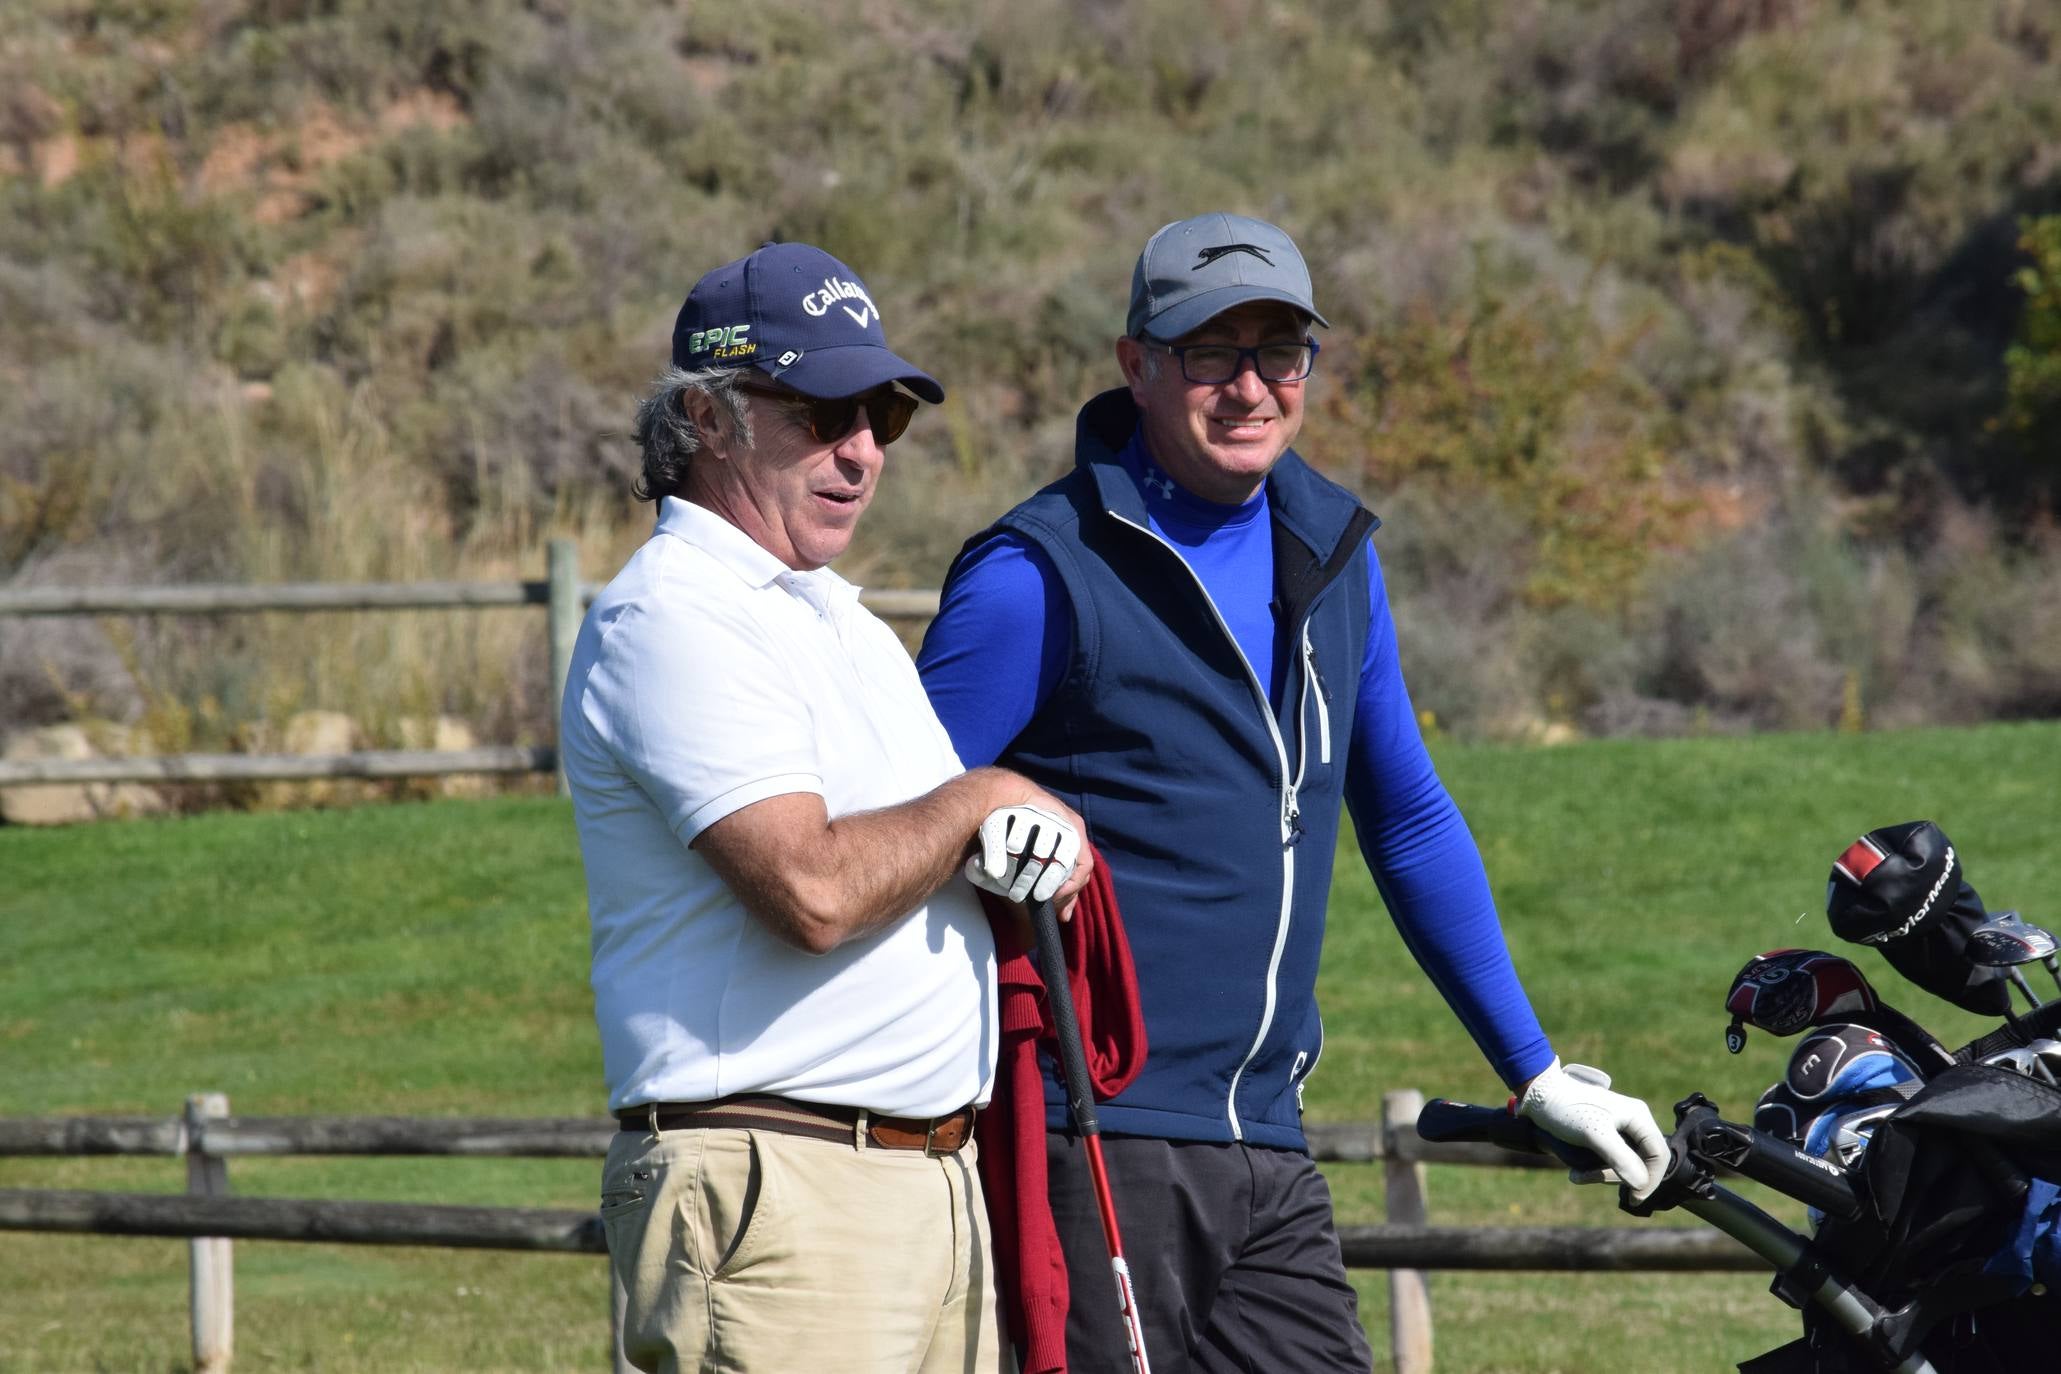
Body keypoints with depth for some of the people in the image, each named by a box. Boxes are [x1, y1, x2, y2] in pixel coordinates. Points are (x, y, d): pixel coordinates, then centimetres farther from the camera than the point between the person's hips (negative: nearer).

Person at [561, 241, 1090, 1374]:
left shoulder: (843, 621, 22)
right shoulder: (669, 619, -10)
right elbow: (812, 888, -22)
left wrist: (1037, 838, 1)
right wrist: (980, 802, -5)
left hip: (940, 1184, 9)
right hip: (774, 1195, -9)